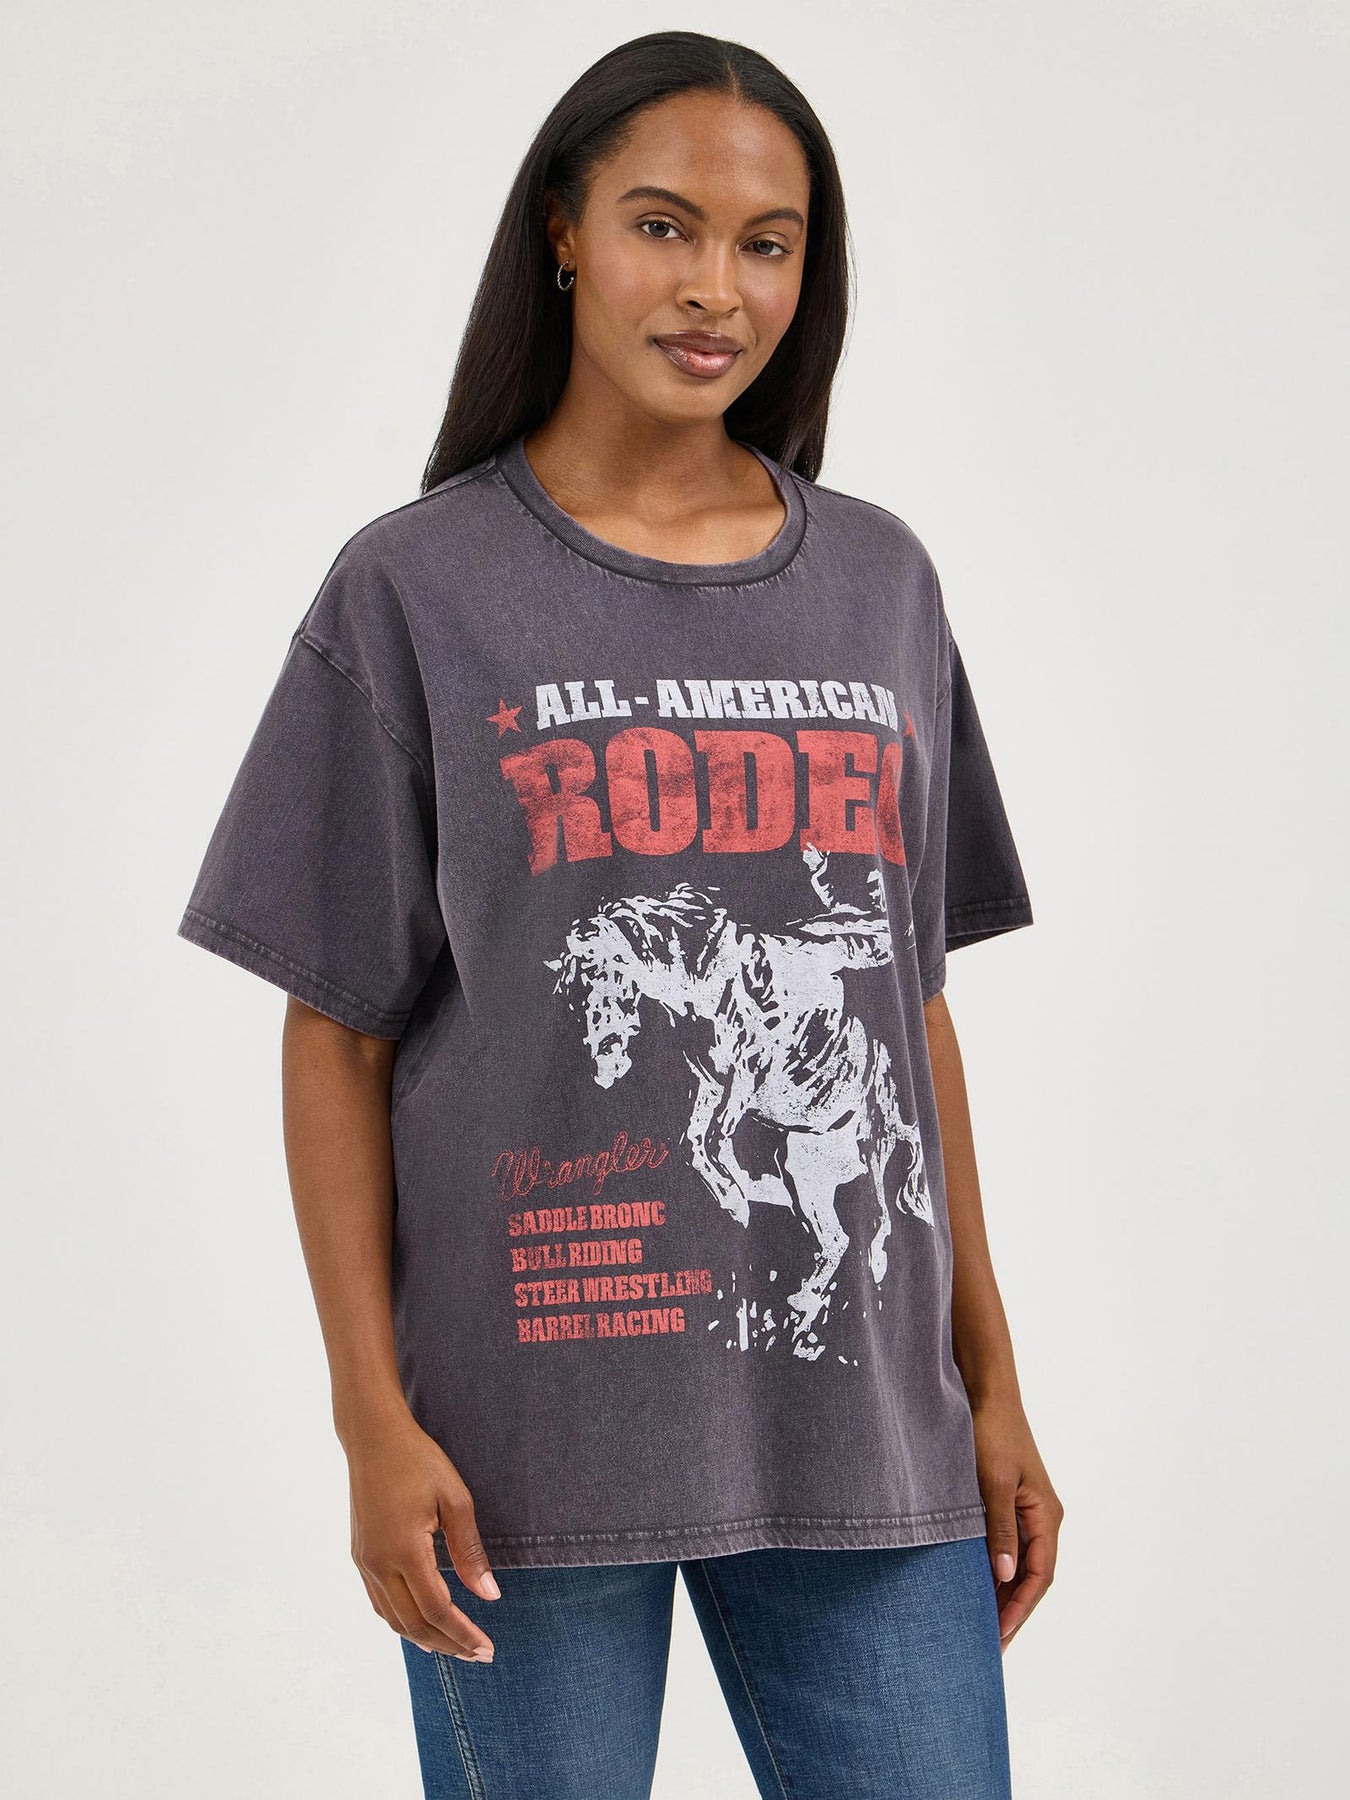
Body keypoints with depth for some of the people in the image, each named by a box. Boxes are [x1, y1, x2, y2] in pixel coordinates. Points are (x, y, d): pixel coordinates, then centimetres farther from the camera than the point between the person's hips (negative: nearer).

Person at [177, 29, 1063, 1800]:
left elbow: (915, 1002, 12)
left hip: (858, 1429, 3)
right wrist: (374, 1420, -7)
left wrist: (992, 1384, 10)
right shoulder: (417, 591, 0)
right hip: (532, 1432, -3)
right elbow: (338, 1037, -1)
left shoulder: (880, 583, 9)